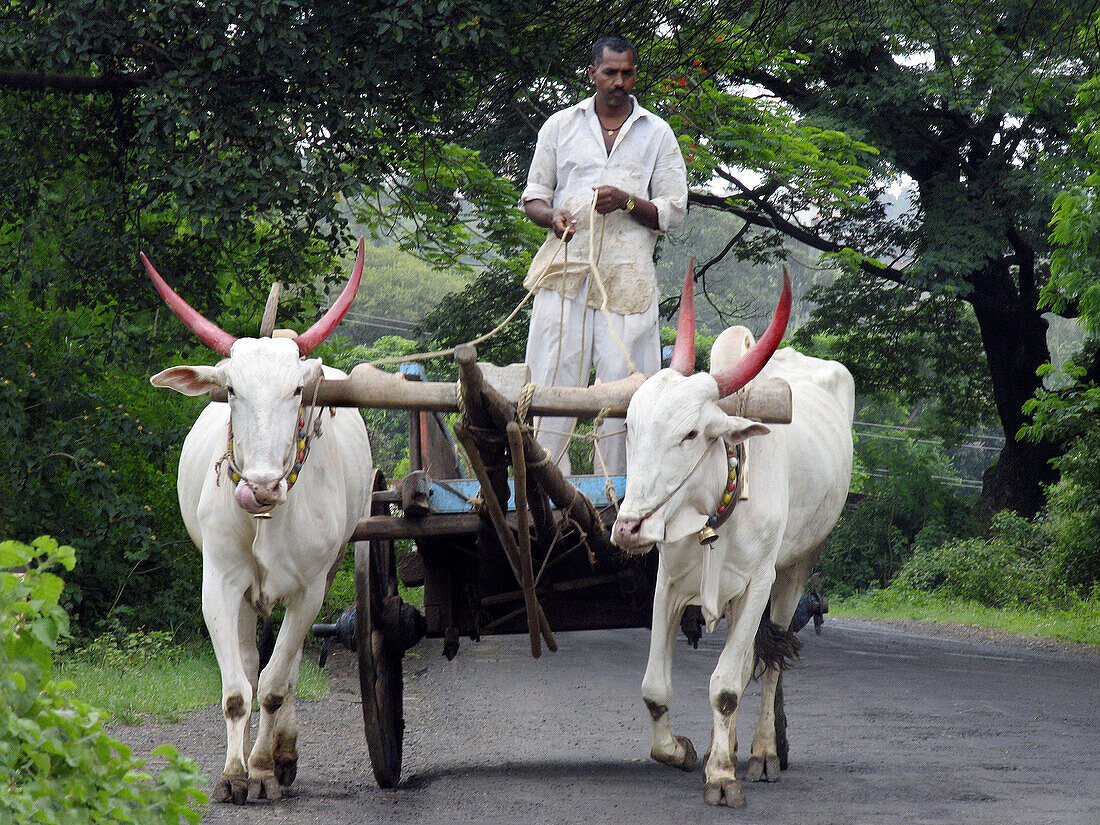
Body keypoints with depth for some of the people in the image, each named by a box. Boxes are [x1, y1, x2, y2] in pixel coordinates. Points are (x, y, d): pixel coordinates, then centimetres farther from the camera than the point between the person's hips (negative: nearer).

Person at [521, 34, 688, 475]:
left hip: (627, 277, -1)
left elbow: (674, 210, 11)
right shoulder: (561, 125, 15)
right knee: (553, 378, -5)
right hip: (564, 271, 1)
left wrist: (627, 202, -8)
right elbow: (534, 195, 17)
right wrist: (552, 216, -7)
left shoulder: (657, 133, 13)